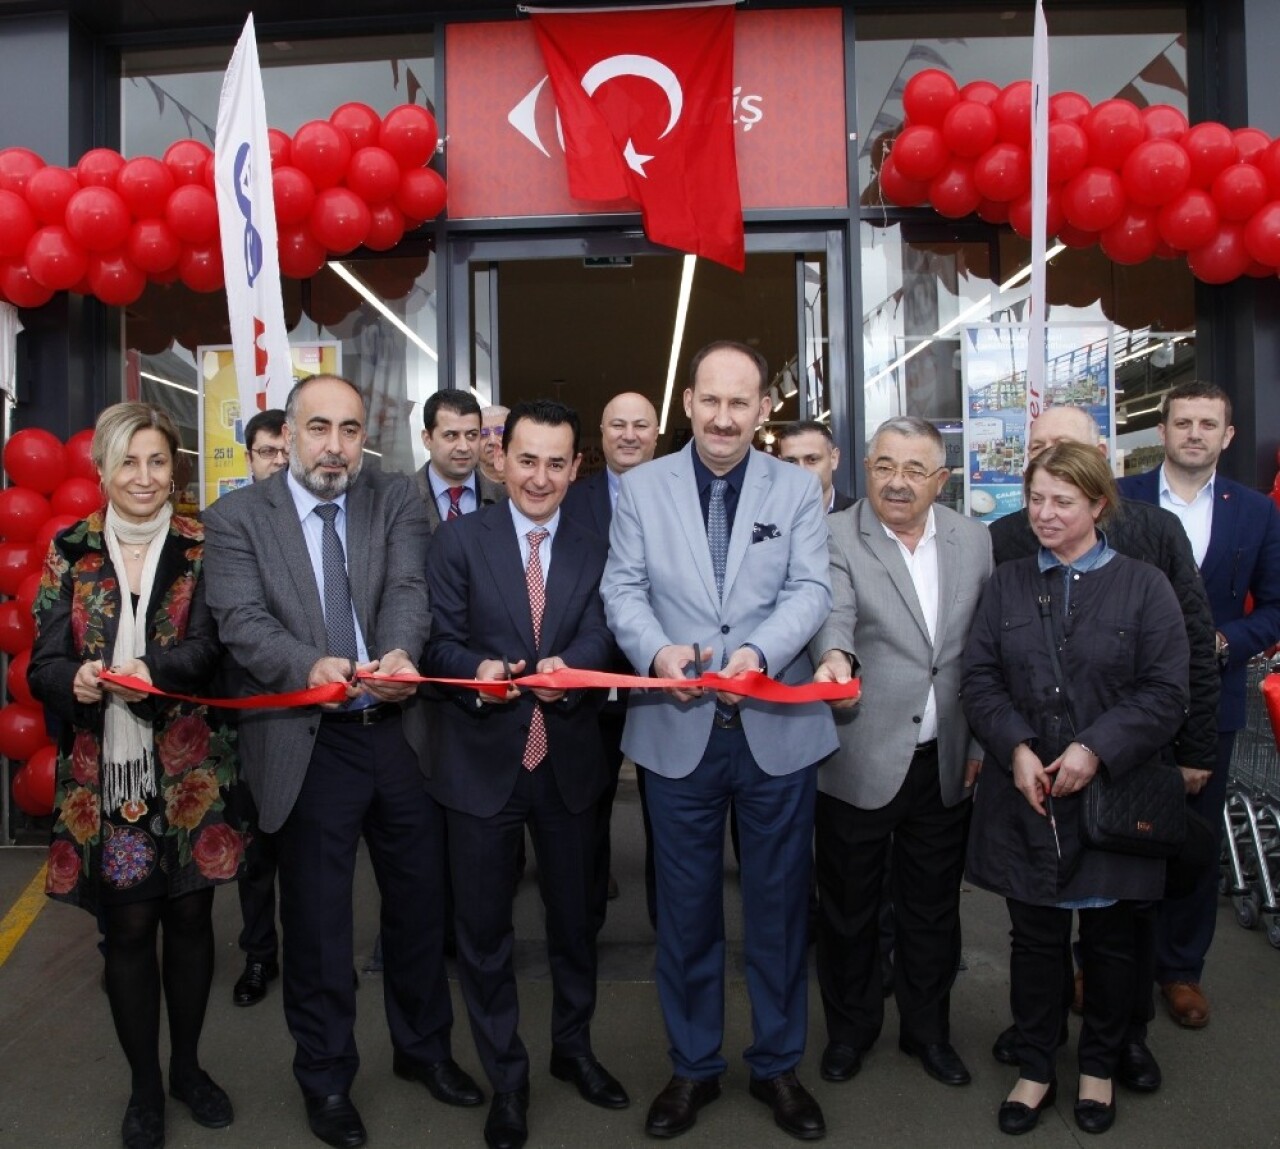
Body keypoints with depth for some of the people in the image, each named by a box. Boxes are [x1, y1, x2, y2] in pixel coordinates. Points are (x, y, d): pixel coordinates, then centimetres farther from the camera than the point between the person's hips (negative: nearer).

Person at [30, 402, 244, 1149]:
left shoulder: (203, 548, 0)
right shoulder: (71, 550, 4)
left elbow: (207, 648, -11)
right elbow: (44, 665, 0)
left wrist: (151, 670, -31)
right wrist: (77, 682, -23)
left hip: (189, 770, 0)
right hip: (104, 772, 1)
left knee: (190, 916, 11)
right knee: (127, 926, 9)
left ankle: (188, 1065, 33)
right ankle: (145, 1085, 28)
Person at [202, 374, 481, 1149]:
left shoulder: (397, 500, 4)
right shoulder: (238, 517, -1)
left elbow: (409, 589, -11)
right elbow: (242, 620, -12)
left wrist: (400, 654, -32)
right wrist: (309, 665, -32)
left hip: (401, 732, 2)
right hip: (307, 745, -2)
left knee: (420, 899, 16)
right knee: (317, 918, 10)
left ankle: (425, 1047, 40)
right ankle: (327, 1078, 33)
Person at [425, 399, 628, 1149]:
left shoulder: (596, 550, 4)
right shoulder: (459, 543, -1)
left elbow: (599, 637, -10)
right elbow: (442, 642, -7)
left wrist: (567, 667, -32)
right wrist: (476, 669, -29)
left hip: (569, 760, 2)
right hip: (484, 761, -2)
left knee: (576, 915, 18)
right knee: (485, 926, 10)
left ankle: (574, 1048, 42)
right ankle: (507, 1078, 31)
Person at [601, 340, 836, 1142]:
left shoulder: (798, 488, 4)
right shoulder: (642, 487, 5)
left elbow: (812, 590, -5)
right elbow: (623, 589, 0)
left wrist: (758, 650, -24)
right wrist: (656, 651, -20)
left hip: (777, 729, 0)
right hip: (678, 731, 0)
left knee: (779, 906, 12)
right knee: (686, 910, 12)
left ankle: (779, 1066, 32)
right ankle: (693, 1068, 31)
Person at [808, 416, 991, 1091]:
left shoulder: (973, 540, 4)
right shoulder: (834, 536, -8)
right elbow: (833, 614, -25)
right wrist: (835, 656, -47)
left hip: (946, 760, 4)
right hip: (860, 758, -3)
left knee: (934, 903, 17)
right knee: (849, 903, 12)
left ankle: (928, 1028, 38)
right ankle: (849, 1029, 34)